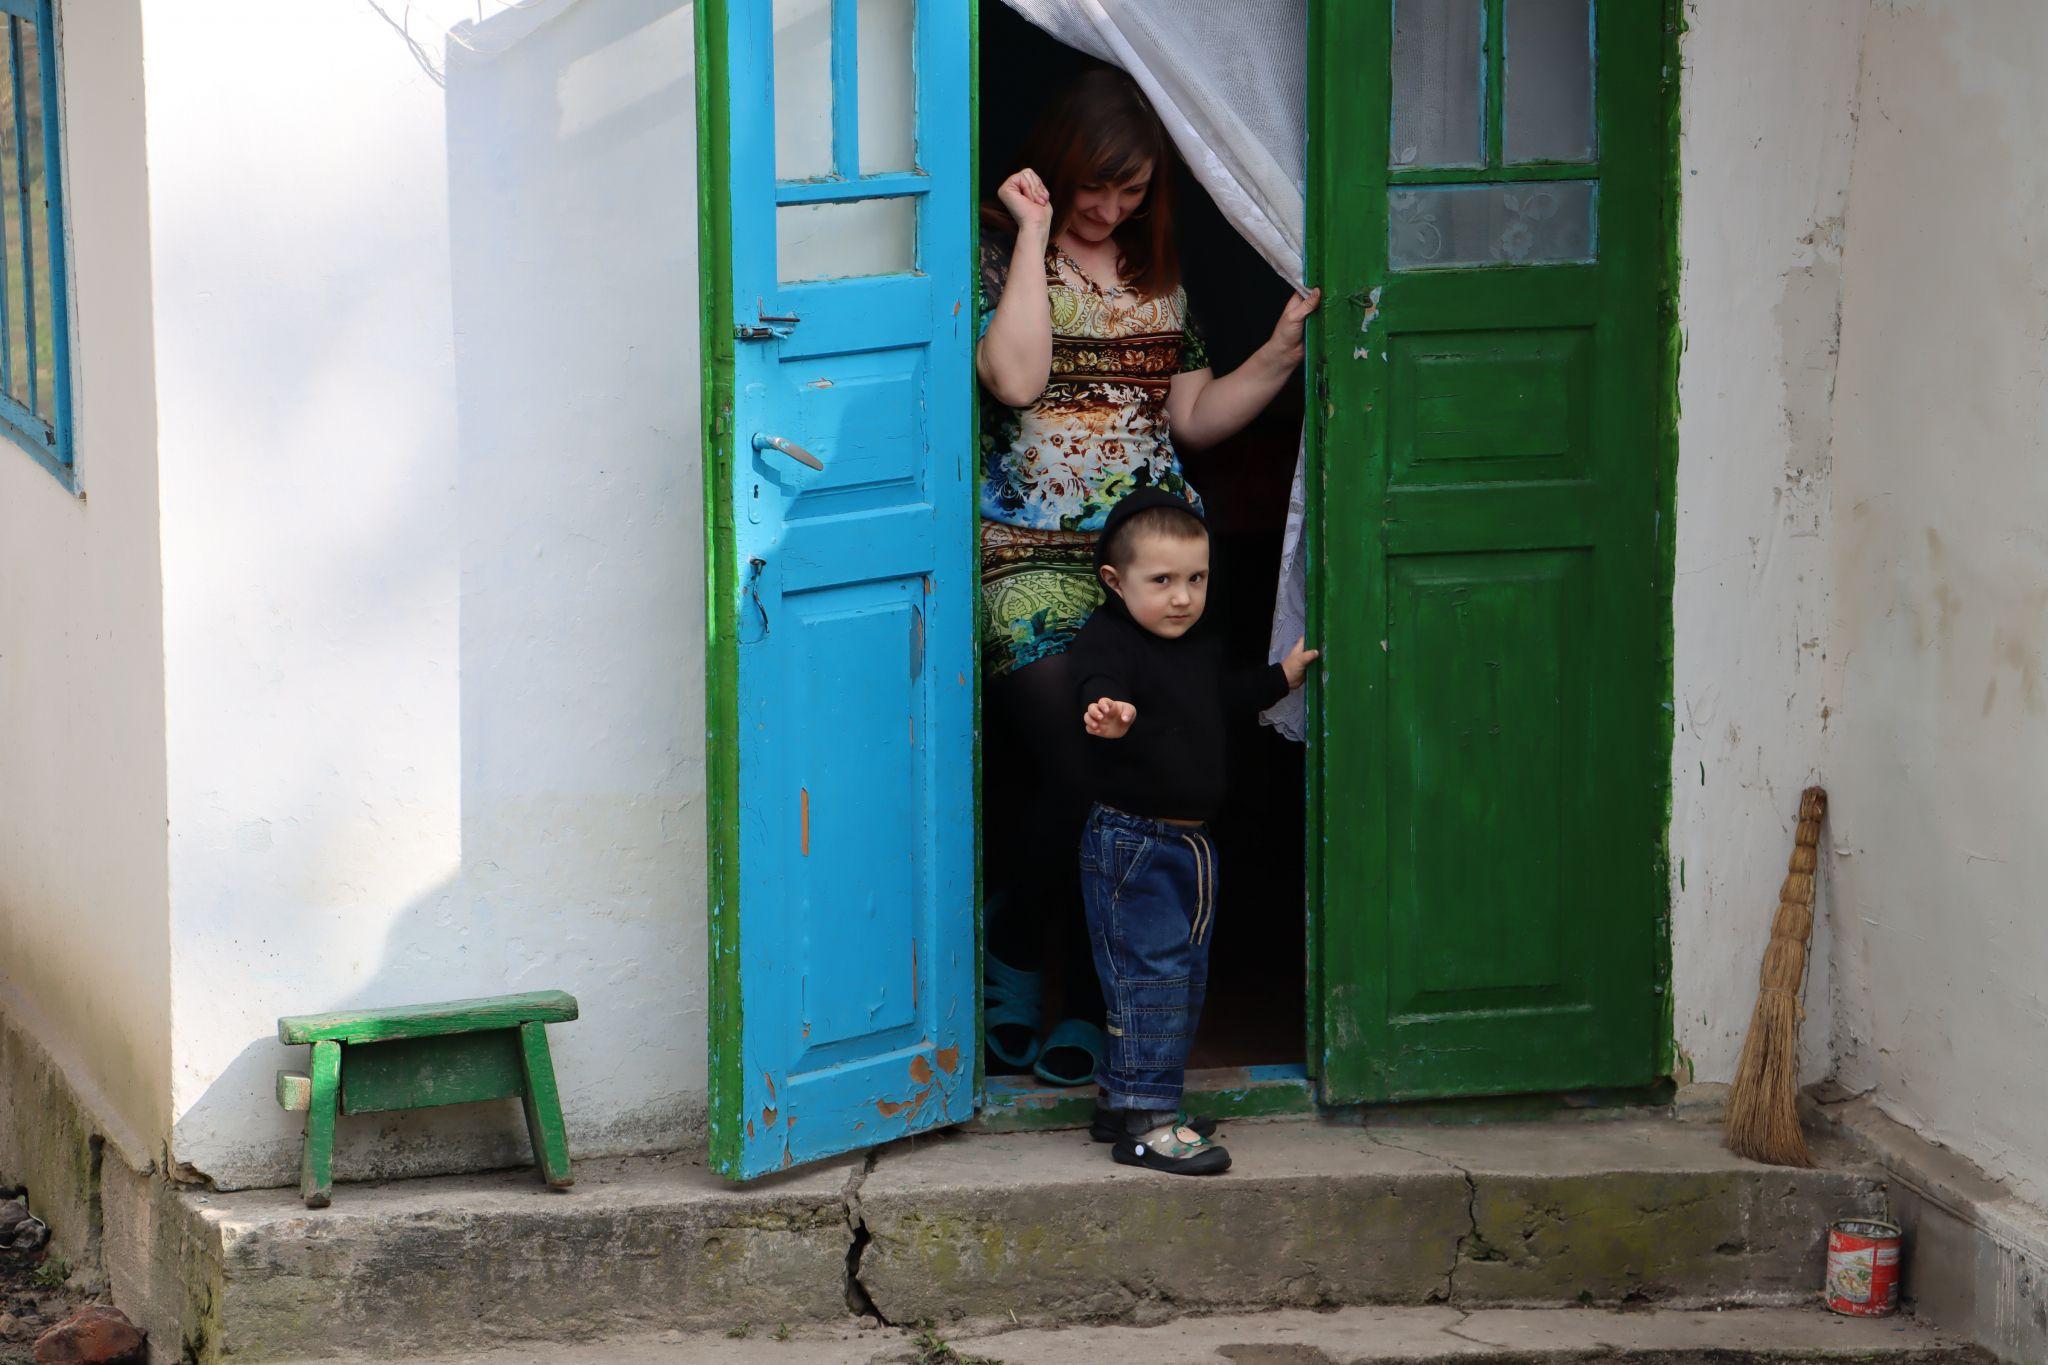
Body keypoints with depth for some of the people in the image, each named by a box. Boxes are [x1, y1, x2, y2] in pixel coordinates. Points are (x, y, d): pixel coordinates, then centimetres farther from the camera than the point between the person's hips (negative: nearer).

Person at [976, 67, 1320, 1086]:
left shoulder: (1155, 273, 16)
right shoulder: (999, 255, 0)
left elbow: (1195, 418, 16)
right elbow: (1014, 378, -18)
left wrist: (1282, 351, 2)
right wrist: (1035, 236, -13)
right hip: (1035, 563, -5)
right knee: (1071, 775, -14)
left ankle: (1087, 1005, 11)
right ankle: (1013, 959, 11)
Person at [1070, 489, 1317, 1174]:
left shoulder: (1200, 645, 10)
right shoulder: (1107, 641, -16)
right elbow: (1098, 690, -37)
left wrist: (1284, 675, 26)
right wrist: (1107, 716, -58)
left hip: (1190, 840, 9)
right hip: (1128, 841, -9)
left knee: (1185, 974, 15)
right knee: (1151, 973, -11)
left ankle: (1121, 1100, 27)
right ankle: (1146, 1122, -8)